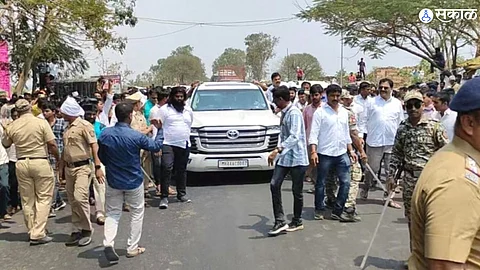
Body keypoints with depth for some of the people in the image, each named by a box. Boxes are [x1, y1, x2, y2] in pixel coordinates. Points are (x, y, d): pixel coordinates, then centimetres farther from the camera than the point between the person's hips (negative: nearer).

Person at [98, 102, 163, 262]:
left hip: (113, 181, 3)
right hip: (133, 181, -3)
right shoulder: (136, 136, -20)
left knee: (112, 214, 13)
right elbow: (156, 147, -4)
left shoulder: (105, 135, -9)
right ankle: (133, 248, 18)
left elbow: (102, 157, 4)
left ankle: (108, 244, -6)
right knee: (137, 213, 14)